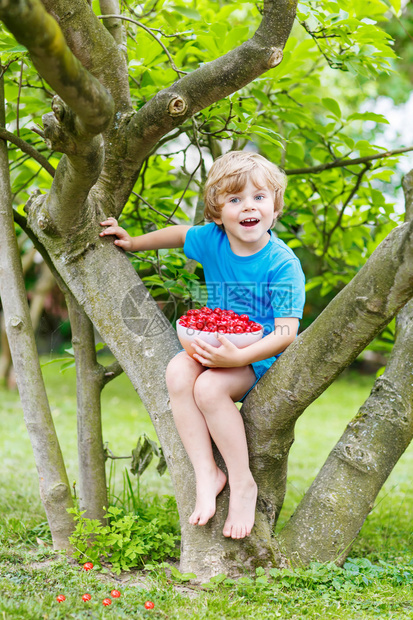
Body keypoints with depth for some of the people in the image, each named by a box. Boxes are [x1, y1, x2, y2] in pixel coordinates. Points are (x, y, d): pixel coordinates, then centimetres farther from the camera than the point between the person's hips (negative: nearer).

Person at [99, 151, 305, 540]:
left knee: (209, 387, -32)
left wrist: (237, 356, -32)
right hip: (215, 346, 5)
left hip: (261, 358, -5)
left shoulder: (283, 264, -17)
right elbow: (181, 234, 23)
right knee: (177, 371, -27)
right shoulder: (212, 240, -2)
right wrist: (135, 242, 25)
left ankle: (242, 482, -15)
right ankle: (206, 473, -19)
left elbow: (286, 333, -20)